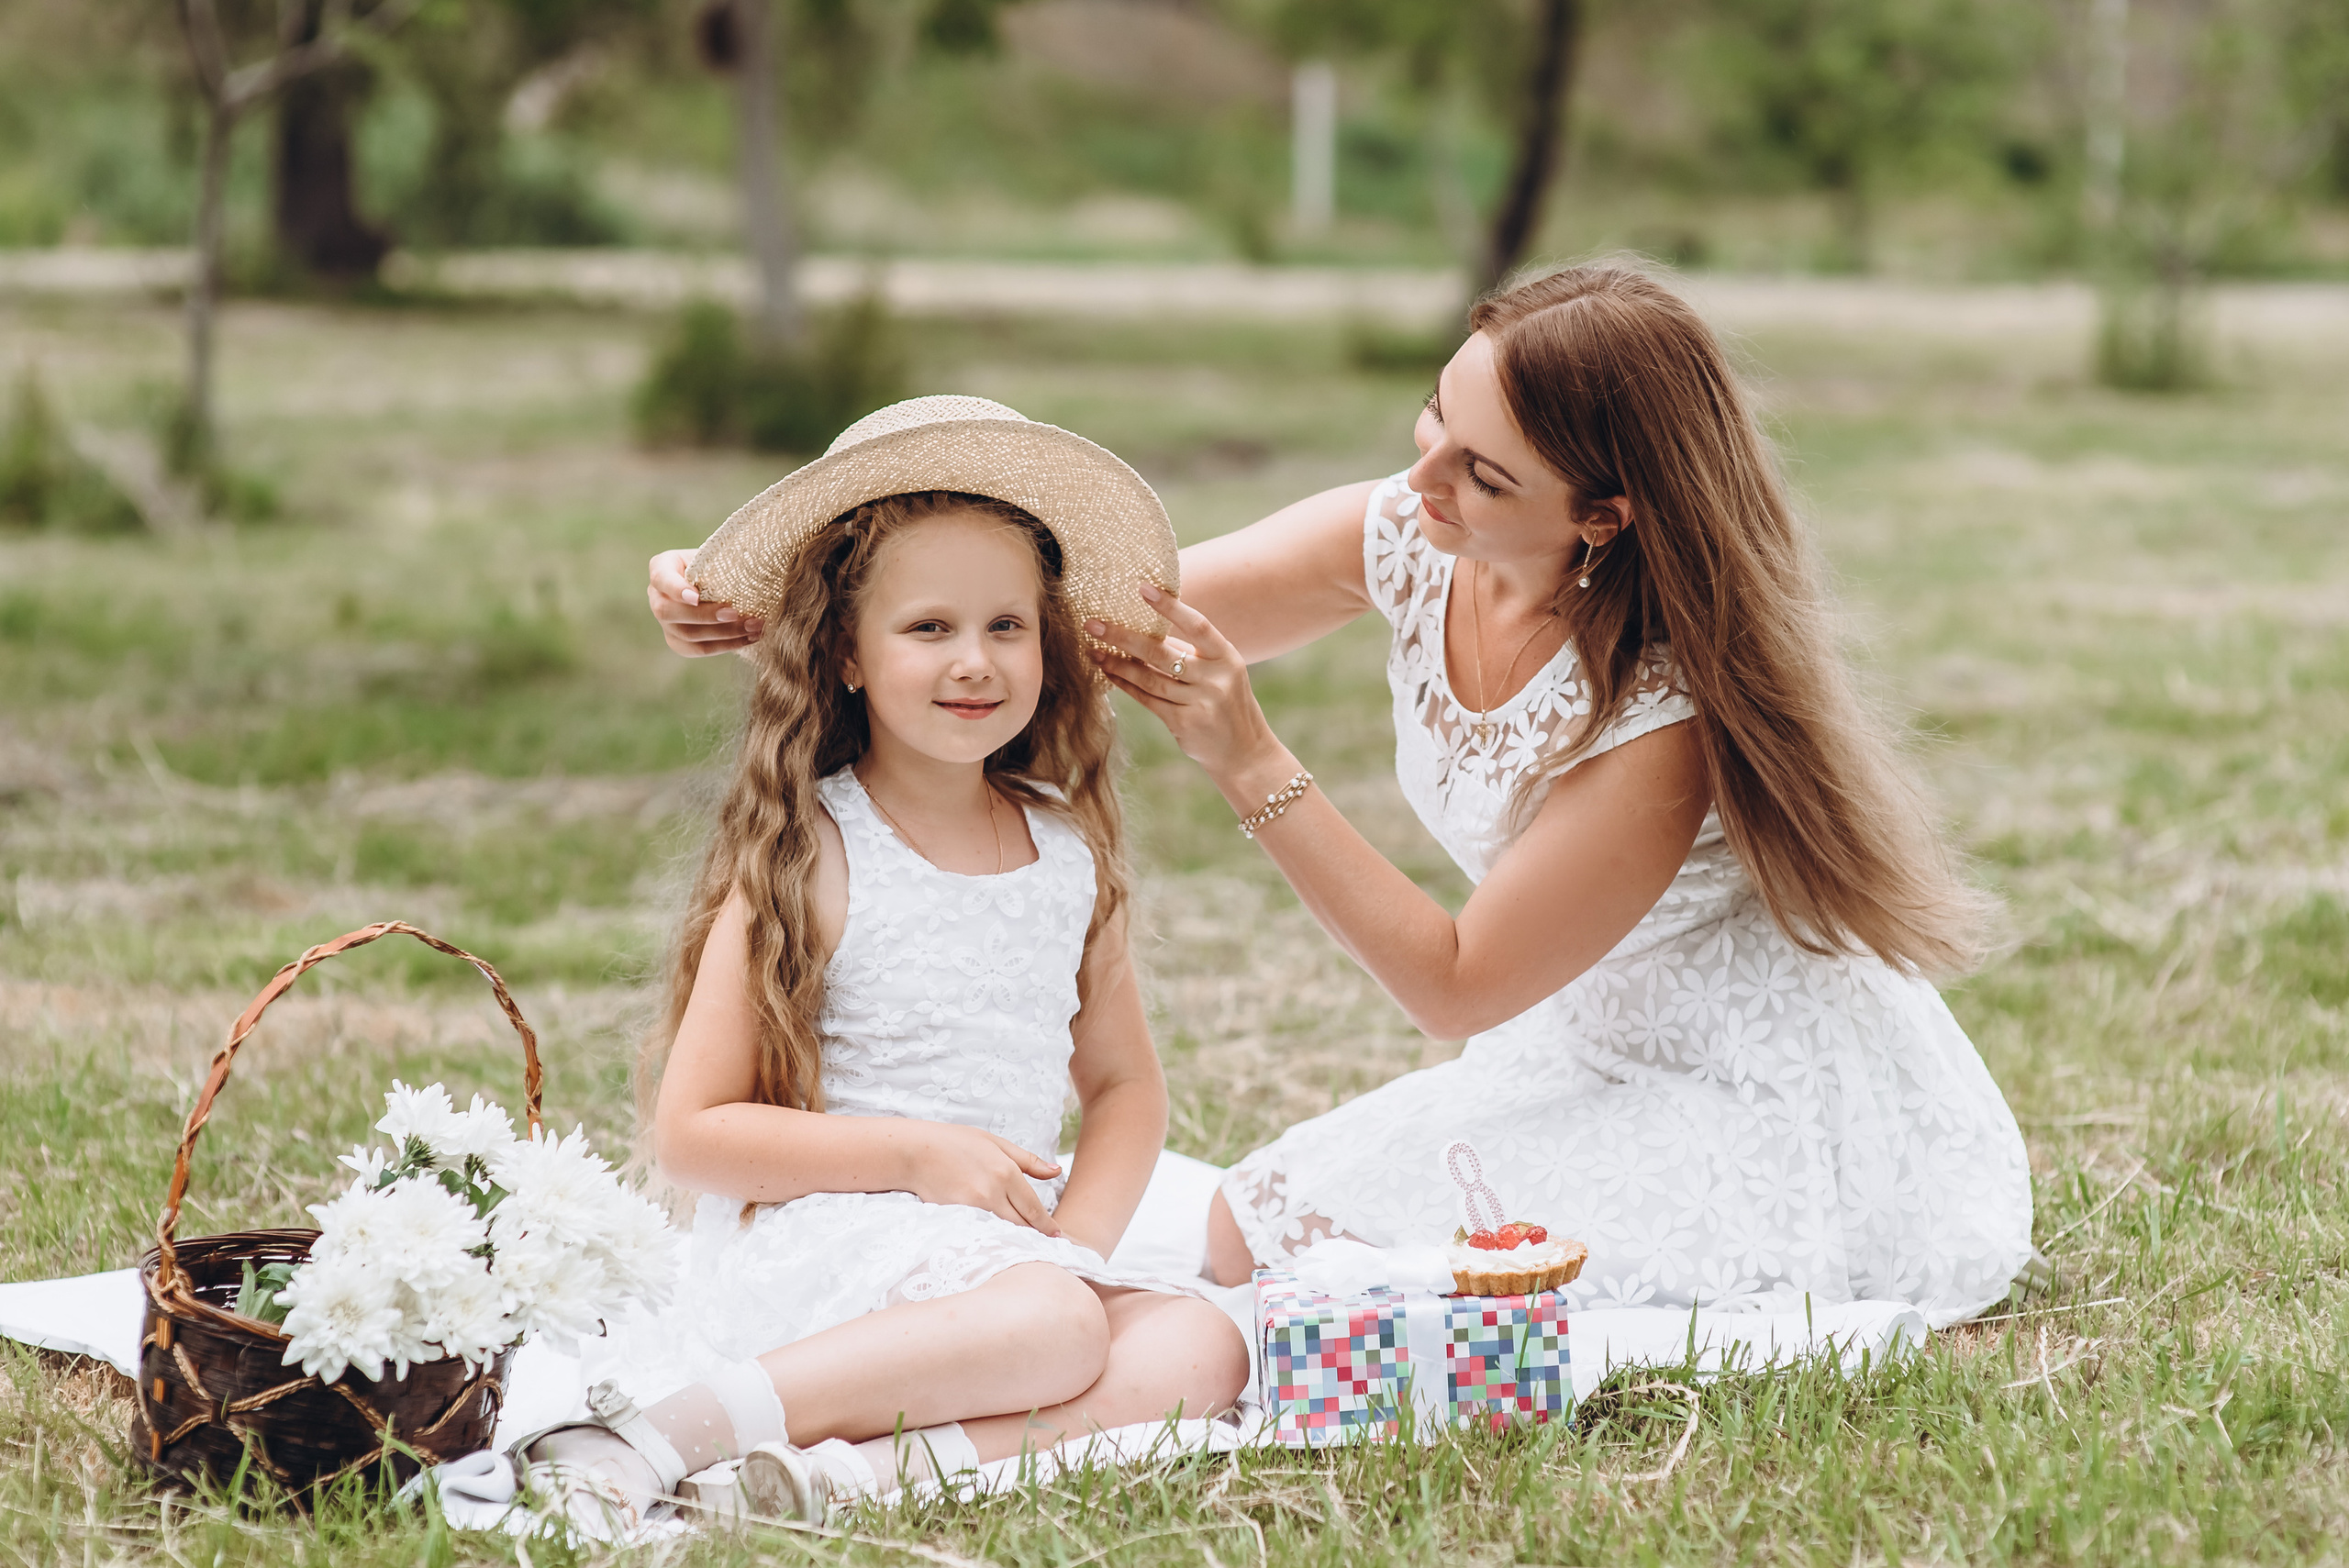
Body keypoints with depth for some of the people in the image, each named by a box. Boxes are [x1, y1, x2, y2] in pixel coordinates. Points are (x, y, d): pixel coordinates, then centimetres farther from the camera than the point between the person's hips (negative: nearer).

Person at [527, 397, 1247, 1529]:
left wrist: (1074, 1241, -2)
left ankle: (867, 1464, -33)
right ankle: (671, 1430, -33)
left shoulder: (1069, 849, 10)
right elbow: (692, 1136, -7)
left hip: (1010, 1255, 6)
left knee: (1200, 1351, -20)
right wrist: (918, 1154, -15)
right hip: (810, 1245, -6)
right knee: (1051, 1329, -33)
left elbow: (1123, 1082, 18)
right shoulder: (806, 859, -6)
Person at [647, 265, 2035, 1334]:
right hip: (1591, 1058, 7)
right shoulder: (1409, 545, -13)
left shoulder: (1666, 714, -32)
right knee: (1257, 1224, 1)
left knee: (1279, 1240, -14)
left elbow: (1456, 984, -23)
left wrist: (1254, 764, -30)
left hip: (1759, 1105, -7)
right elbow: (1110, 609, -12)